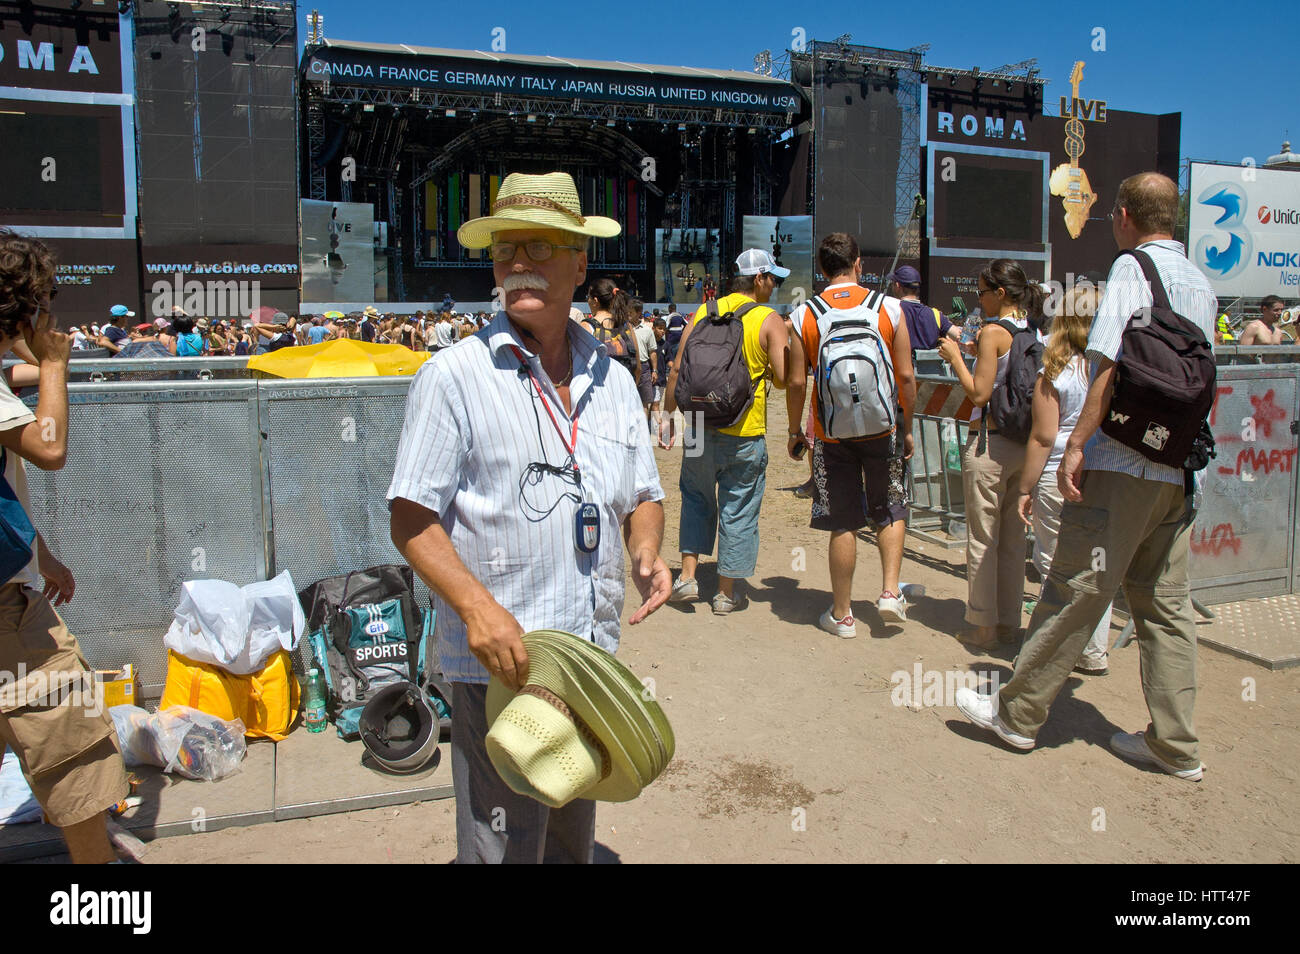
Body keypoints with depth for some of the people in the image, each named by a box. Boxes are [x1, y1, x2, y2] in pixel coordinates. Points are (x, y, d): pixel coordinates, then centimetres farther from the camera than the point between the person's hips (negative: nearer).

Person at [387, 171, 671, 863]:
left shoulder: (612, 380, 9)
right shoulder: (454, 377, -8)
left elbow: (643, 496, 17)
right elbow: (411, 519, -10)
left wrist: (646, 549, -5)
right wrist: (476, 604, -24)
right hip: (496, 660, -5)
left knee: (574, 838, 22)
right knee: (504, 845, 2)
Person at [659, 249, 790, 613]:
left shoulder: (704, 313, 4)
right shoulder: (770, 321, -6)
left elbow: (678, 369, 1)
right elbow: (783, 379, -12)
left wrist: (668, 415, 8)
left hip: (701, 427, 3)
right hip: (744, 434, -3)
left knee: (696, 498, 21)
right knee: (737, 510, 8)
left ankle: (687, 576, 16)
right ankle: (726, 592, 17)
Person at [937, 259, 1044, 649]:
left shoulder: (994, 332, -13)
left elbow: (979, 394, -16)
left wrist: (955, 357, -5)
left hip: (989, 442, -7)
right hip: (1024, 442, 7)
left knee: (982, 539, 2)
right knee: (1013, 538, 14)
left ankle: (983, 626, 8)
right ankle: (1009, 619, 22)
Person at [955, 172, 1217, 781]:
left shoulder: (1132, 267, -7)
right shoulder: (1201, 283, 16)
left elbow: (1111, 364, -17)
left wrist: (1076, 445, -17)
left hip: (1122, 463, -8)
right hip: (1181, 468, 8)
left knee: (1074, 592, -1)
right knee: (1164, 603, 10)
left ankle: (1017, 713, 9)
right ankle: (1175, 746, 15)